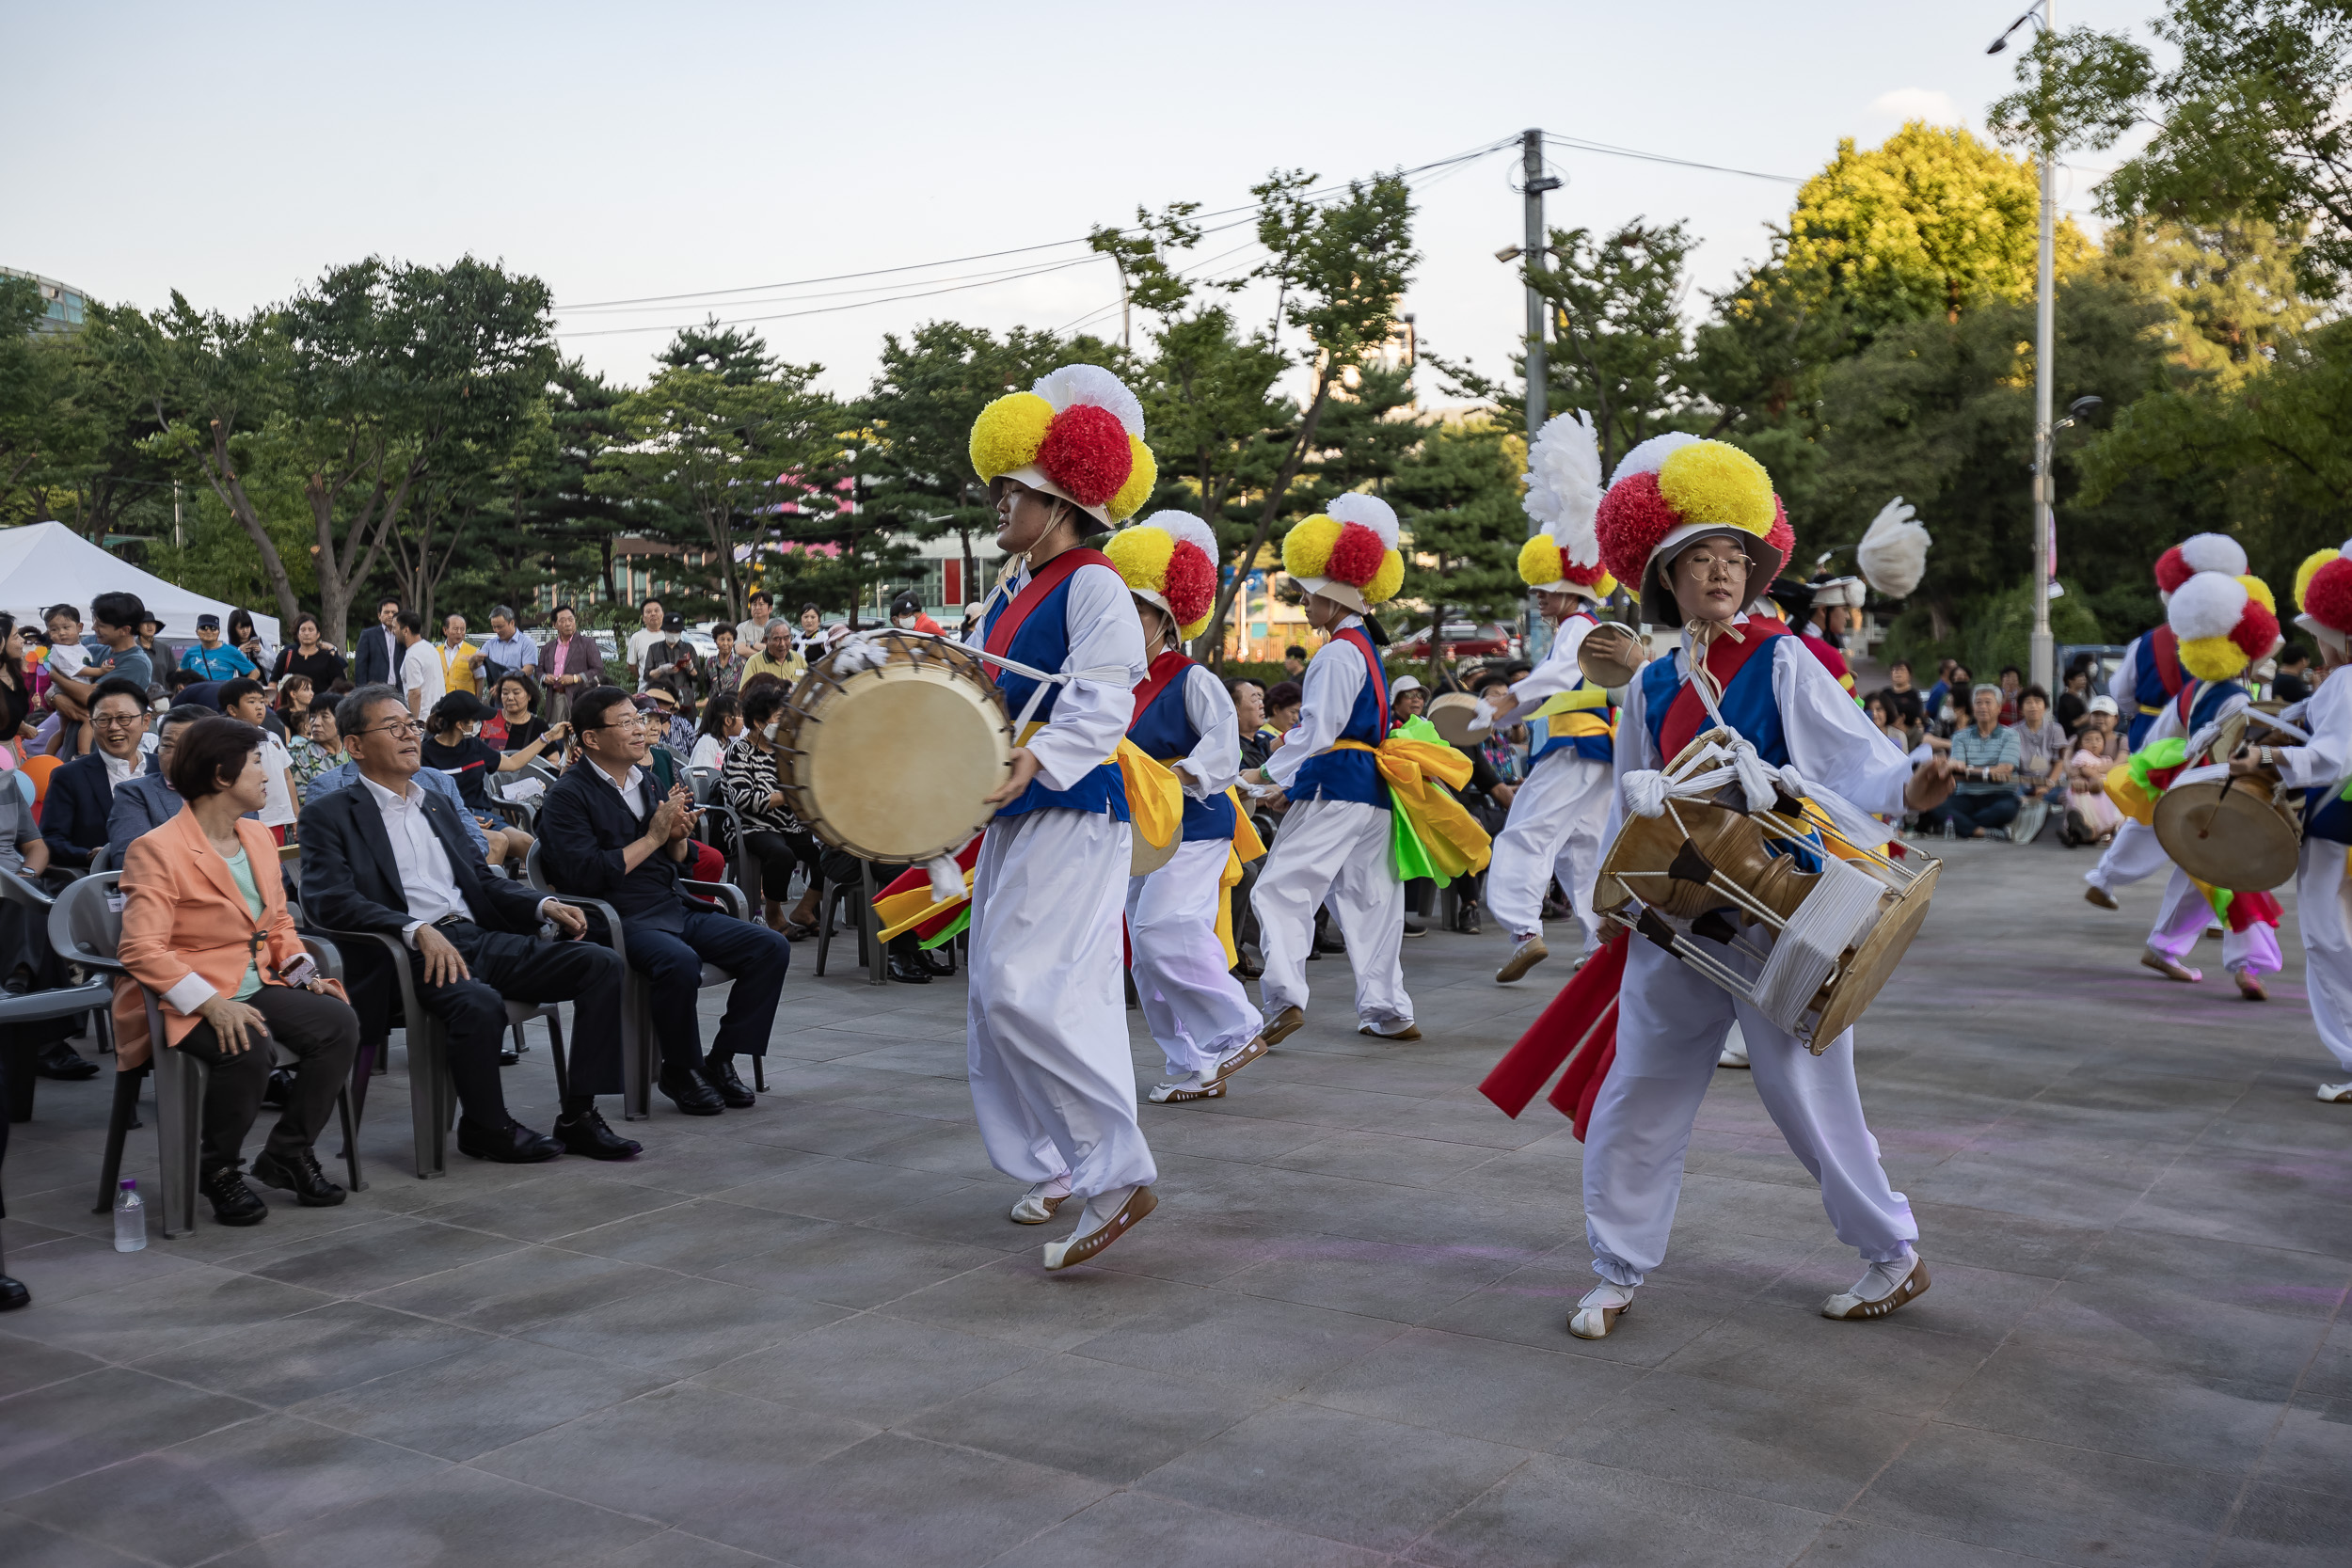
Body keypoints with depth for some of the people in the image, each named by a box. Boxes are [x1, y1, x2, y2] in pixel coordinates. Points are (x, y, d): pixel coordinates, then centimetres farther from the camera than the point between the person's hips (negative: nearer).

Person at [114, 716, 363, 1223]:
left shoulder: (258, 837, 13)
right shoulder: (156, 851, -12)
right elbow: (142, 951, -21)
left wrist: (305, 973, 2)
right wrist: (211, 1004, -32)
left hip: (255, 986, 7)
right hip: (183, 999, -7)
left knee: (340, 1023, -18)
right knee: (249, 1049, -35)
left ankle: (287, 1154, -1)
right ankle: (217, 1168, -7)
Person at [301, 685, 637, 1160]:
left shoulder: (439, 805, 26)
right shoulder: (330, 814, 5)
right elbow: (329, 899, -10)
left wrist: (543, 905, 5)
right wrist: (417, 930, -25)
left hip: (480, 937, 7)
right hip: (409, 954, -7)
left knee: (600, 963, -12)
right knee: (478, 1002, -37)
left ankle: (578, 1116, -10)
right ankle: (485, 1128, -10)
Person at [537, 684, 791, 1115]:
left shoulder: (647, 778, 16)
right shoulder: (567, 795, -7)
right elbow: (583, 876, -19)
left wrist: (678, 836, -1)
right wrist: (653, 837, -14)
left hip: (675, 906, 8)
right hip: (620, 918, -7)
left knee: (771, 948, -9)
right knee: (680, 962, -36)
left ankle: (721, 1060, 1)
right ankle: (680, 1071, -10)